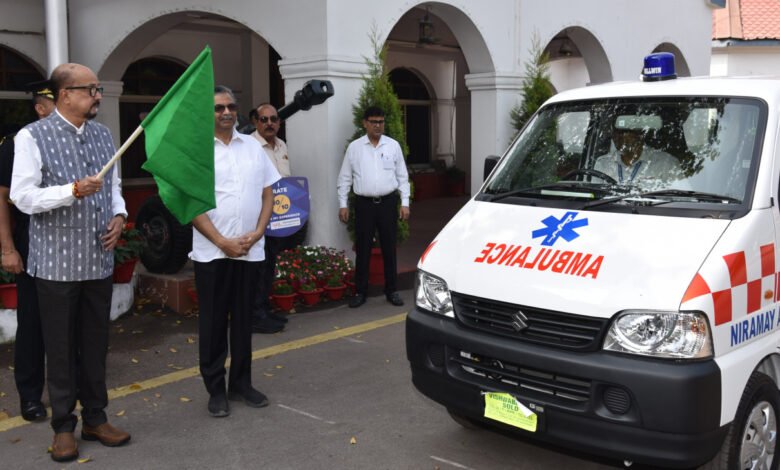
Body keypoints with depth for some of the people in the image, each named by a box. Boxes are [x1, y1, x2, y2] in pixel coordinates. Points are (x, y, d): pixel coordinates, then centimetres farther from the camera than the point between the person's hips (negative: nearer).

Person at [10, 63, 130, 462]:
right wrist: (74, 190, -24)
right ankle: (63, 426, 21)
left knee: (95, 345, 13)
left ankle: (95, 418, 27)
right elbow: (22, 197, -13)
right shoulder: (32, 137, -8)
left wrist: (119, 215, -2)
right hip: (57, 261, -5)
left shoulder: (103, 134, 10)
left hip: (99, 260, 5)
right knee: (61, 348, 6)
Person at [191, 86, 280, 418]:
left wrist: (256, 234, -4)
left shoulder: (252, 147, 9)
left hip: (250, 251, 3)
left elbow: (267, 196, 10)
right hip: (212, 253, -3)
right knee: (213, 323, 5)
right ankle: (216, 390, 17)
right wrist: (223, 242, -12)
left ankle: (241, 384, 24)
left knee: (243, 319, 11)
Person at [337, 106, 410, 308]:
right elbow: (345, 178, 5)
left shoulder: (393, 145, 4)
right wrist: (342, 204, 0)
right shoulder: (354, 147, 3)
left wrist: (405, 203, 0)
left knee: (389, 248, 7)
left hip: (388, 202, 1)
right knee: (362, 249, 4)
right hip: (364, 204, 0)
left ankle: (391, 291, 17)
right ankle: (360, 292, 13)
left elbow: (402, 176, 6)